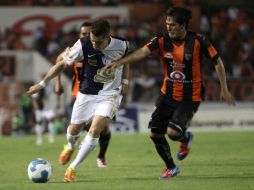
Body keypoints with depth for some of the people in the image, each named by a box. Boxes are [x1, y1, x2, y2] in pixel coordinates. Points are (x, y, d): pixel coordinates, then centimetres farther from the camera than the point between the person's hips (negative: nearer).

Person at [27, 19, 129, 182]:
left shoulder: (122, 45, -18)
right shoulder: (83, 45, -22)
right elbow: (62, 63, -8)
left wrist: (124, 82, 11)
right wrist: (42, 84, -6)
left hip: (109, 95, -1)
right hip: (86, 94, 1)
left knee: (95, 129, -21)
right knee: (74, 130, 12)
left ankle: (73, 167, -5)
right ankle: (71, 147, 52)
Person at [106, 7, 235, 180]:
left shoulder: (198, 41, -14)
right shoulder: (162, 41, -7)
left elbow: (217, 62, -3)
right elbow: (143, 52, -22)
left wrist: (224, 89, -3)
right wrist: (120, 62, -39)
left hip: (190, 98, -4)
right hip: (168, 94, 4)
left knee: (173, 132, -21)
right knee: (155, 134, 1)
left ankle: (186, 138, 17)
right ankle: (171, 167, 25)